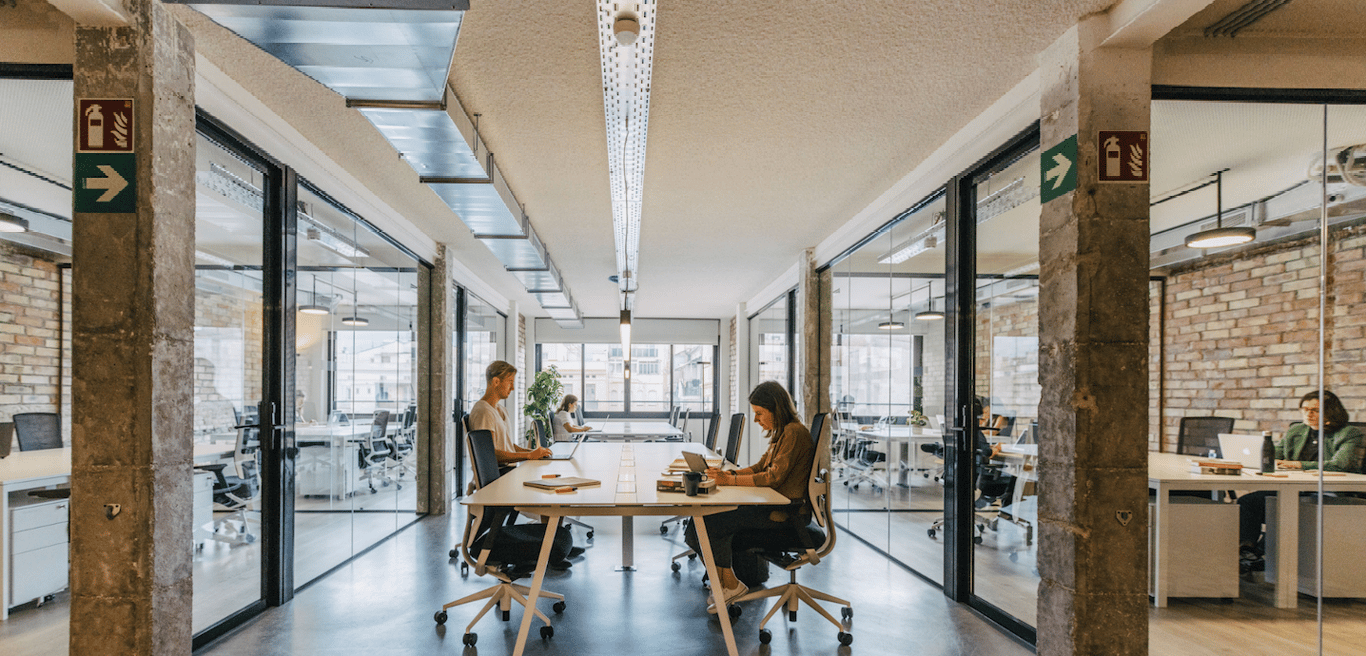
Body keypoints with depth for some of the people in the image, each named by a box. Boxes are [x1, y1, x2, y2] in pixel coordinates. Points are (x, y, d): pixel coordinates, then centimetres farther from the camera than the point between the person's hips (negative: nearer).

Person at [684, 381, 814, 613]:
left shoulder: (794, 433, -15)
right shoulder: (781, 433, 16)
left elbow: (774, 477, -21)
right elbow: (759, 467, 16)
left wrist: (731, 480, -20)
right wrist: (729, 473, 1)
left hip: (787, 513, -10)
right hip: (774, 506, 10)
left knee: (711, 522, -17)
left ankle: (731, 584, 0)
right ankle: (722, 579, 6)